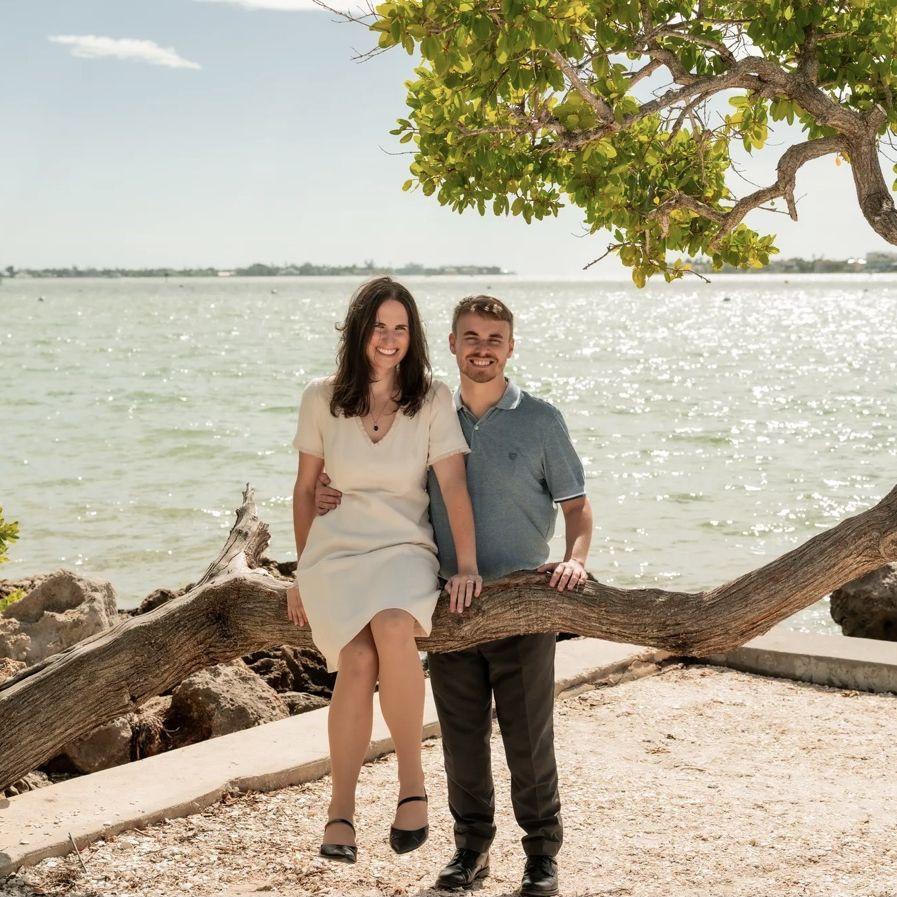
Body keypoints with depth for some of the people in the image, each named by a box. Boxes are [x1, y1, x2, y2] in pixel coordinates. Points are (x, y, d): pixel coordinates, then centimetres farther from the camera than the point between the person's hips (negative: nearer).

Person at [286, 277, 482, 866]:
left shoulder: (433, 399, 1)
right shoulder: (322, 399, 5)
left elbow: (454, 486, -5)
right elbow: (305, 490, 13)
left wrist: (467, 566, -15)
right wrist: (303, 574, 12)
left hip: (406, 549, -1)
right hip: (338, 549, 1)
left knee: (393, 626, -35)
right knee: (358, 661, -27)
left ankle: (413, 779, -20)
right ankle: (342, 808, -15)